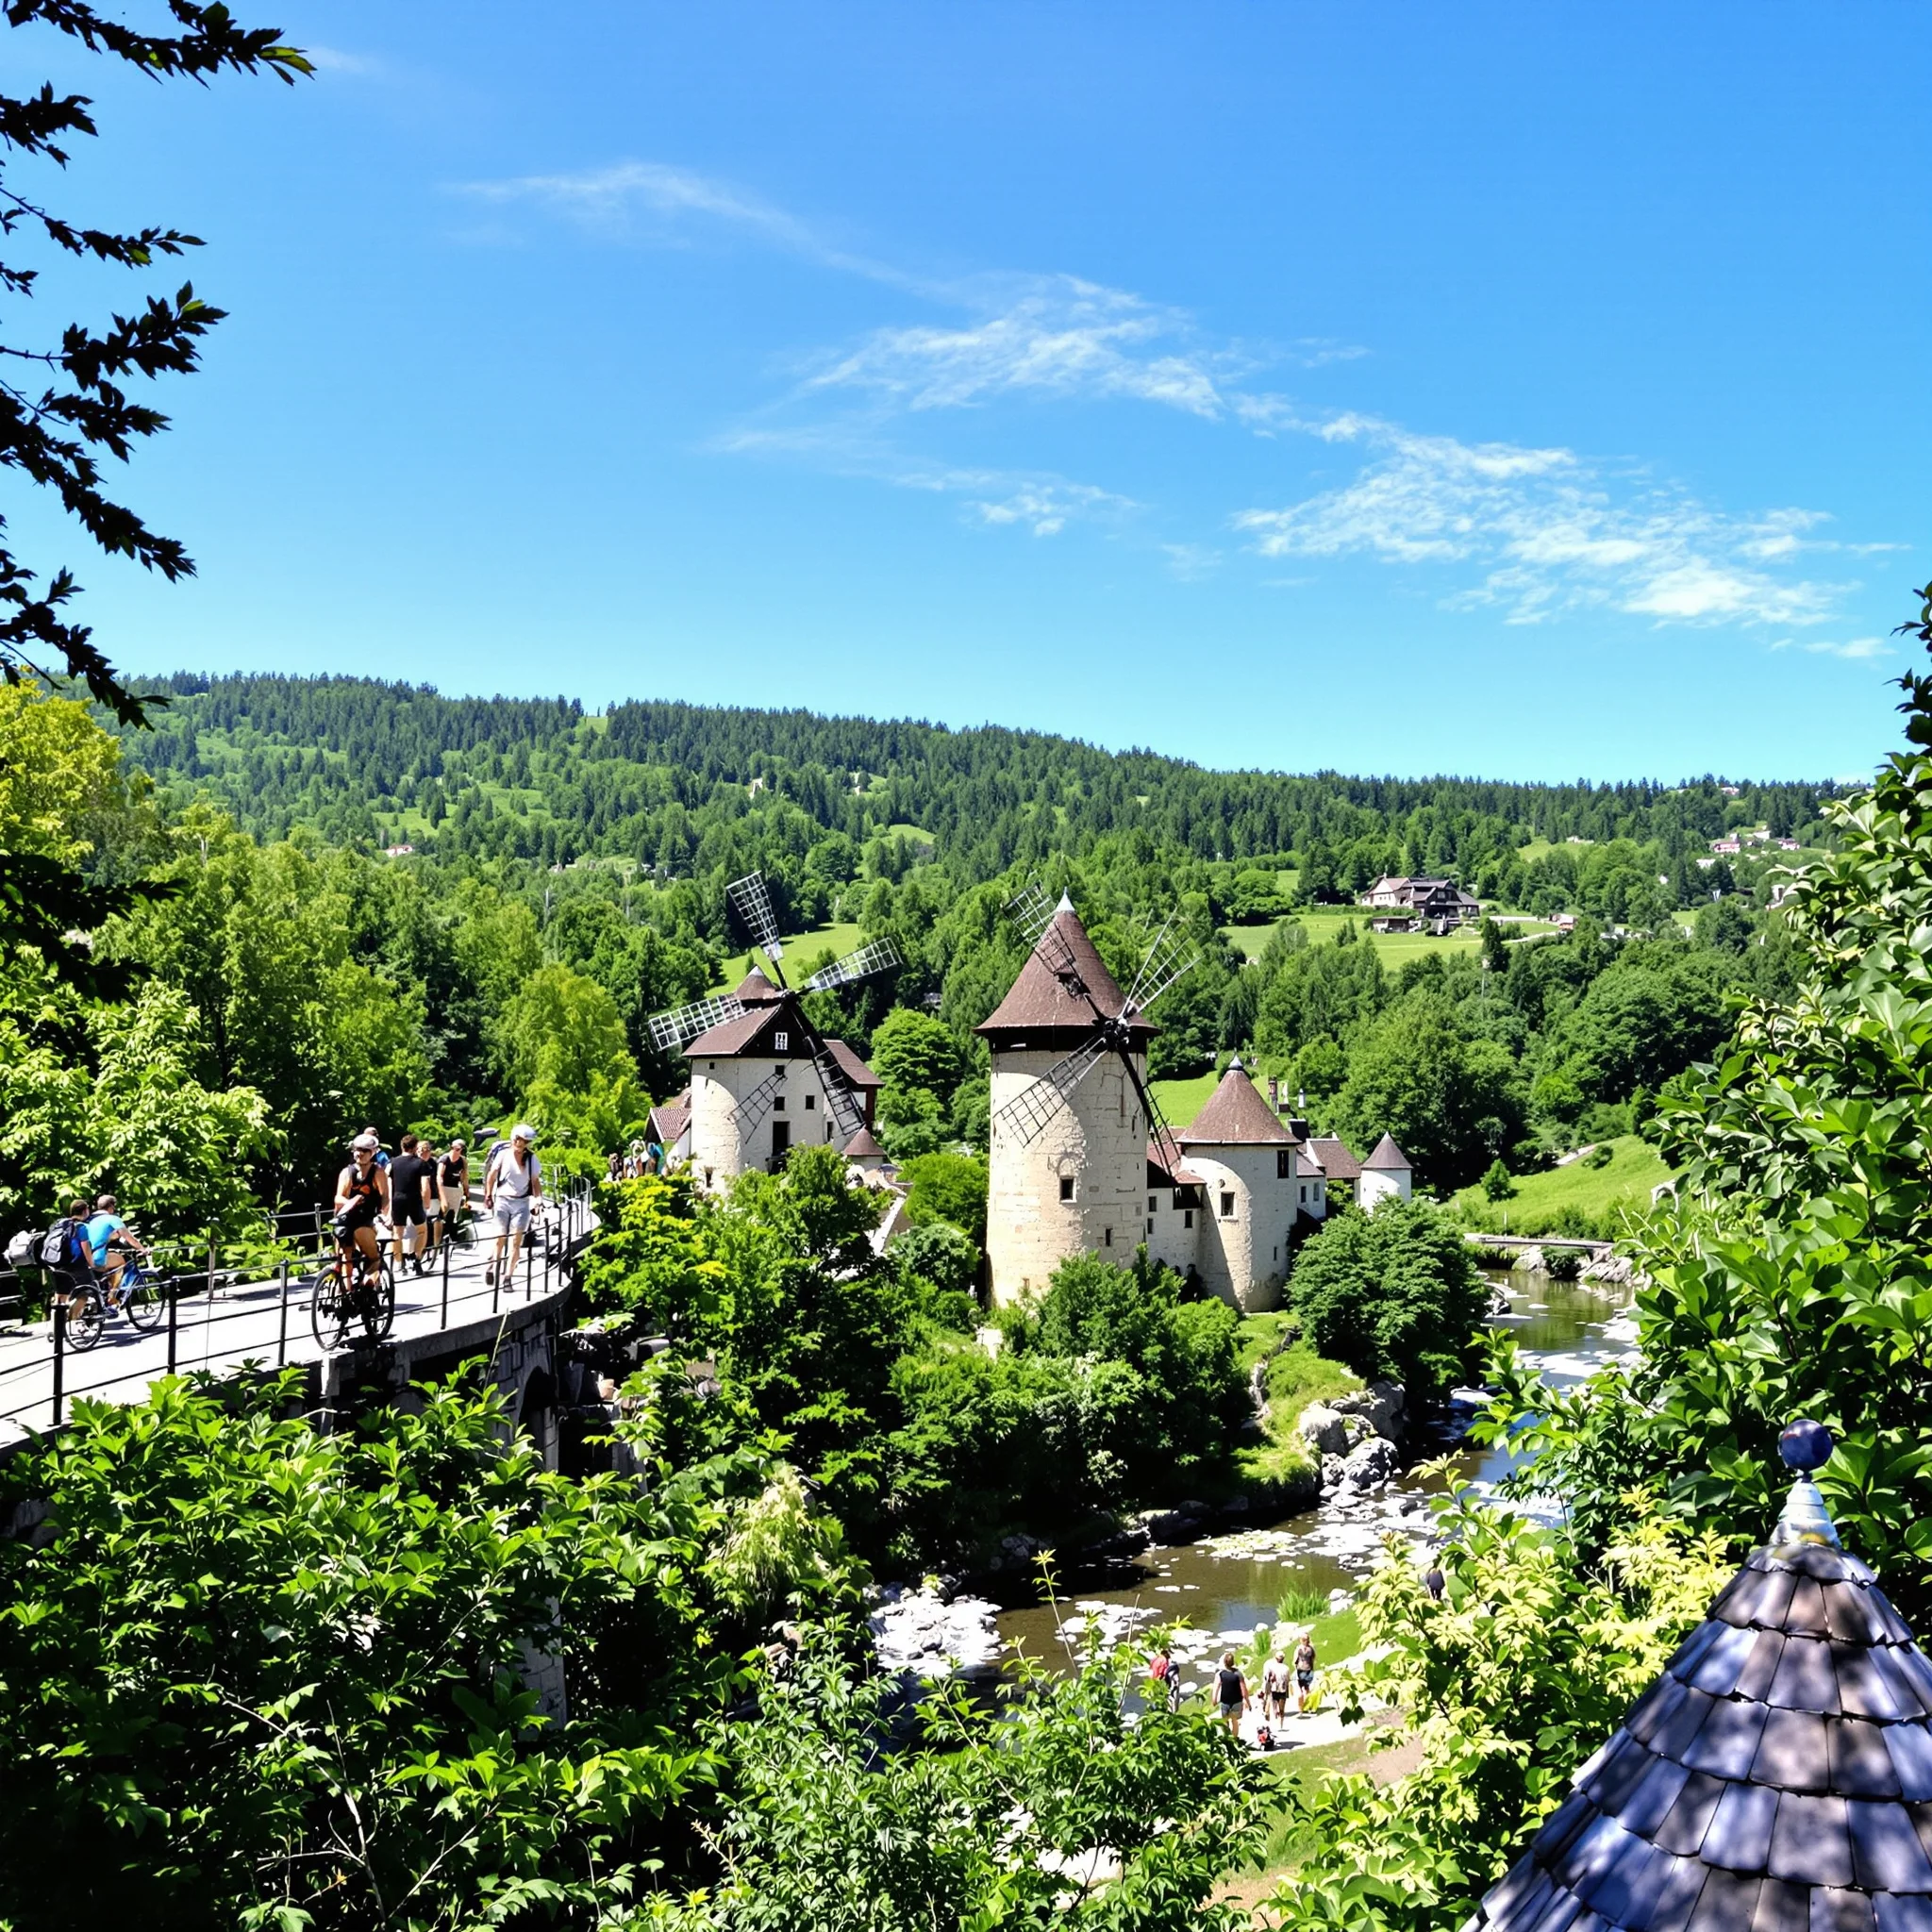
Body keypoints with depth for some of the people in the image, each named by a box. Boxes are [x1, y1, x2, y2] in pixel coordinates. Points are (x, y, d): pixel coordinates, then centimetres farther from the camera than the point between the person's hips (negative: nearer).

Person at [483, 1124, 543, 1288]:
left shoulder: (531, 1158, -1)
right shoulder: (503, 1154, -4)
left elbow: (535, 1181, 6)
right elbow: (492, 1175, 5)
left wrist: (539, 1199, -4)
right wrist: (488, 1196, 2)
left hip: (521, 1202, 1)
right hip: (502, 1200, -1)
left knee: (516, 1241, -4)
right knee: (500, 1238, -2)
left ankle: (507, 1277, -1)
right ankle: (492, 1269, 17)